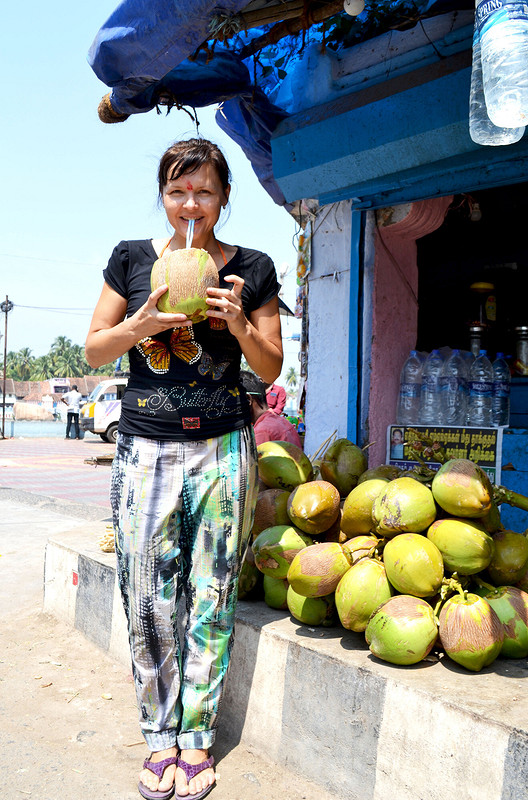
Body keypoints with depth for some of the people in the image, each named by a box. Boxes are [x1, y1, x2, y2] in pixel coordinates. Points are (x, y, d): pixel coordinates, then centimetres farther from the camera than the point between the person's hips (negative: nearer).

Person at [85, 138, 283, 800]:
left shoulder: (252, 269, 6)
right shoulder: (132, 259, 7)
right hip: (145, 448, 1)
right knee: (147, 604, 3)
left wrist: (239, 324, -11)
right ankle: (159, 736, 24)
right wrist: (144, 321, -11)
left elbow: (270, 368, 8)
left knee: (211, 600, 5)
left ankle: (197, 738, 24)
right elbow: (94, 352, 8)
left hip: (223, 449, 0)